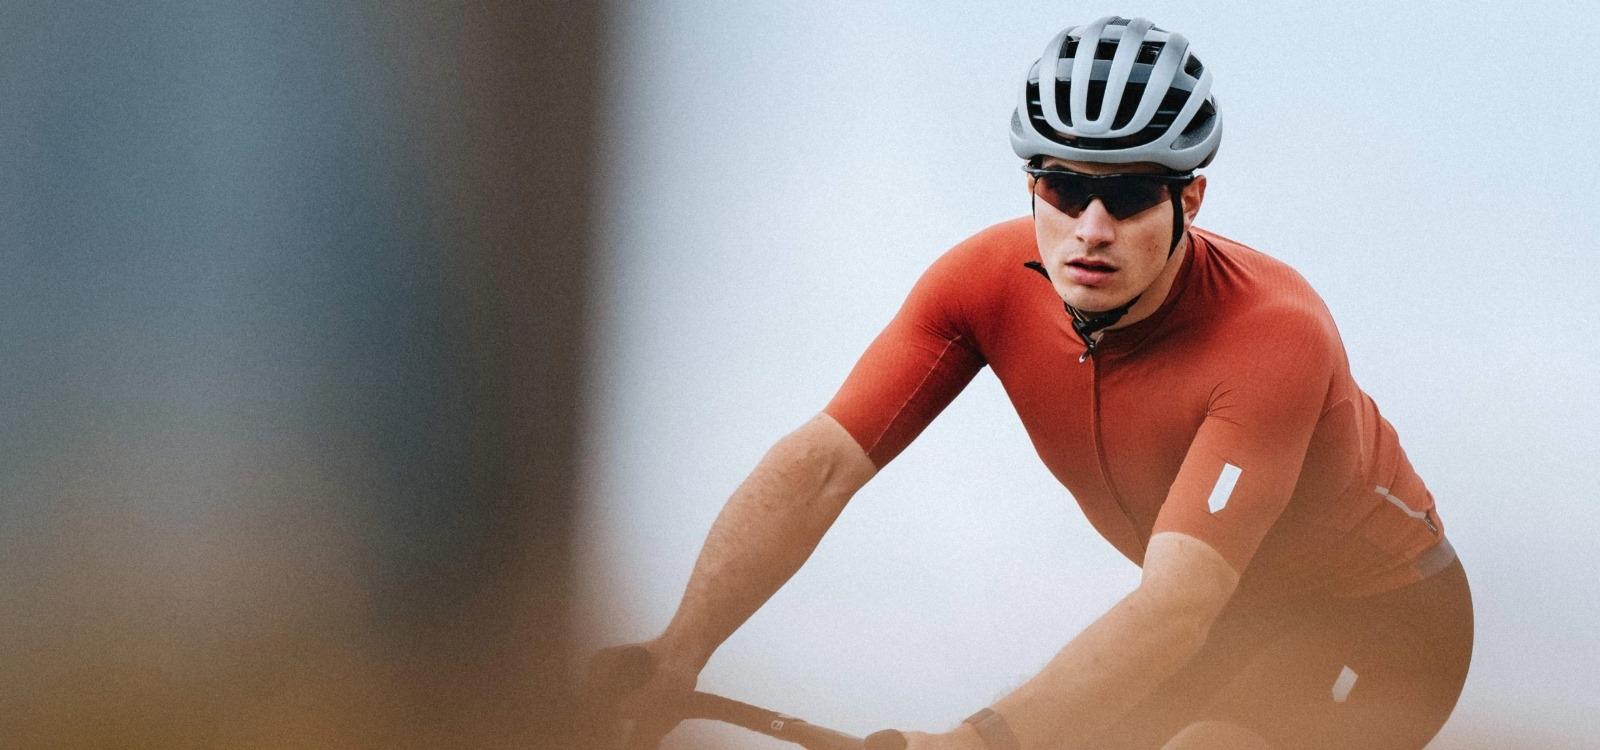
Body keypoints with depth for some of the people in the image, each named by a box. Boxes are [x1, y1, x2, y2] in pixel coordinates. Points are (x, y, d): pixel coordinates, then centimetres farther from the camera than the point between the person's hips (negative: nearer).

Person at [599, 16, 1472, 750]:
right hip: (1225, 607, 6)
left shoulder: (1275, 334, -34)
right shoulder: (990, 280, -19)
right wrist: (675, 653, -40)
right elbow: (818, 463, -25)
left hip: (1376, 617, -6)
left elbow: (1173, 608, -43)